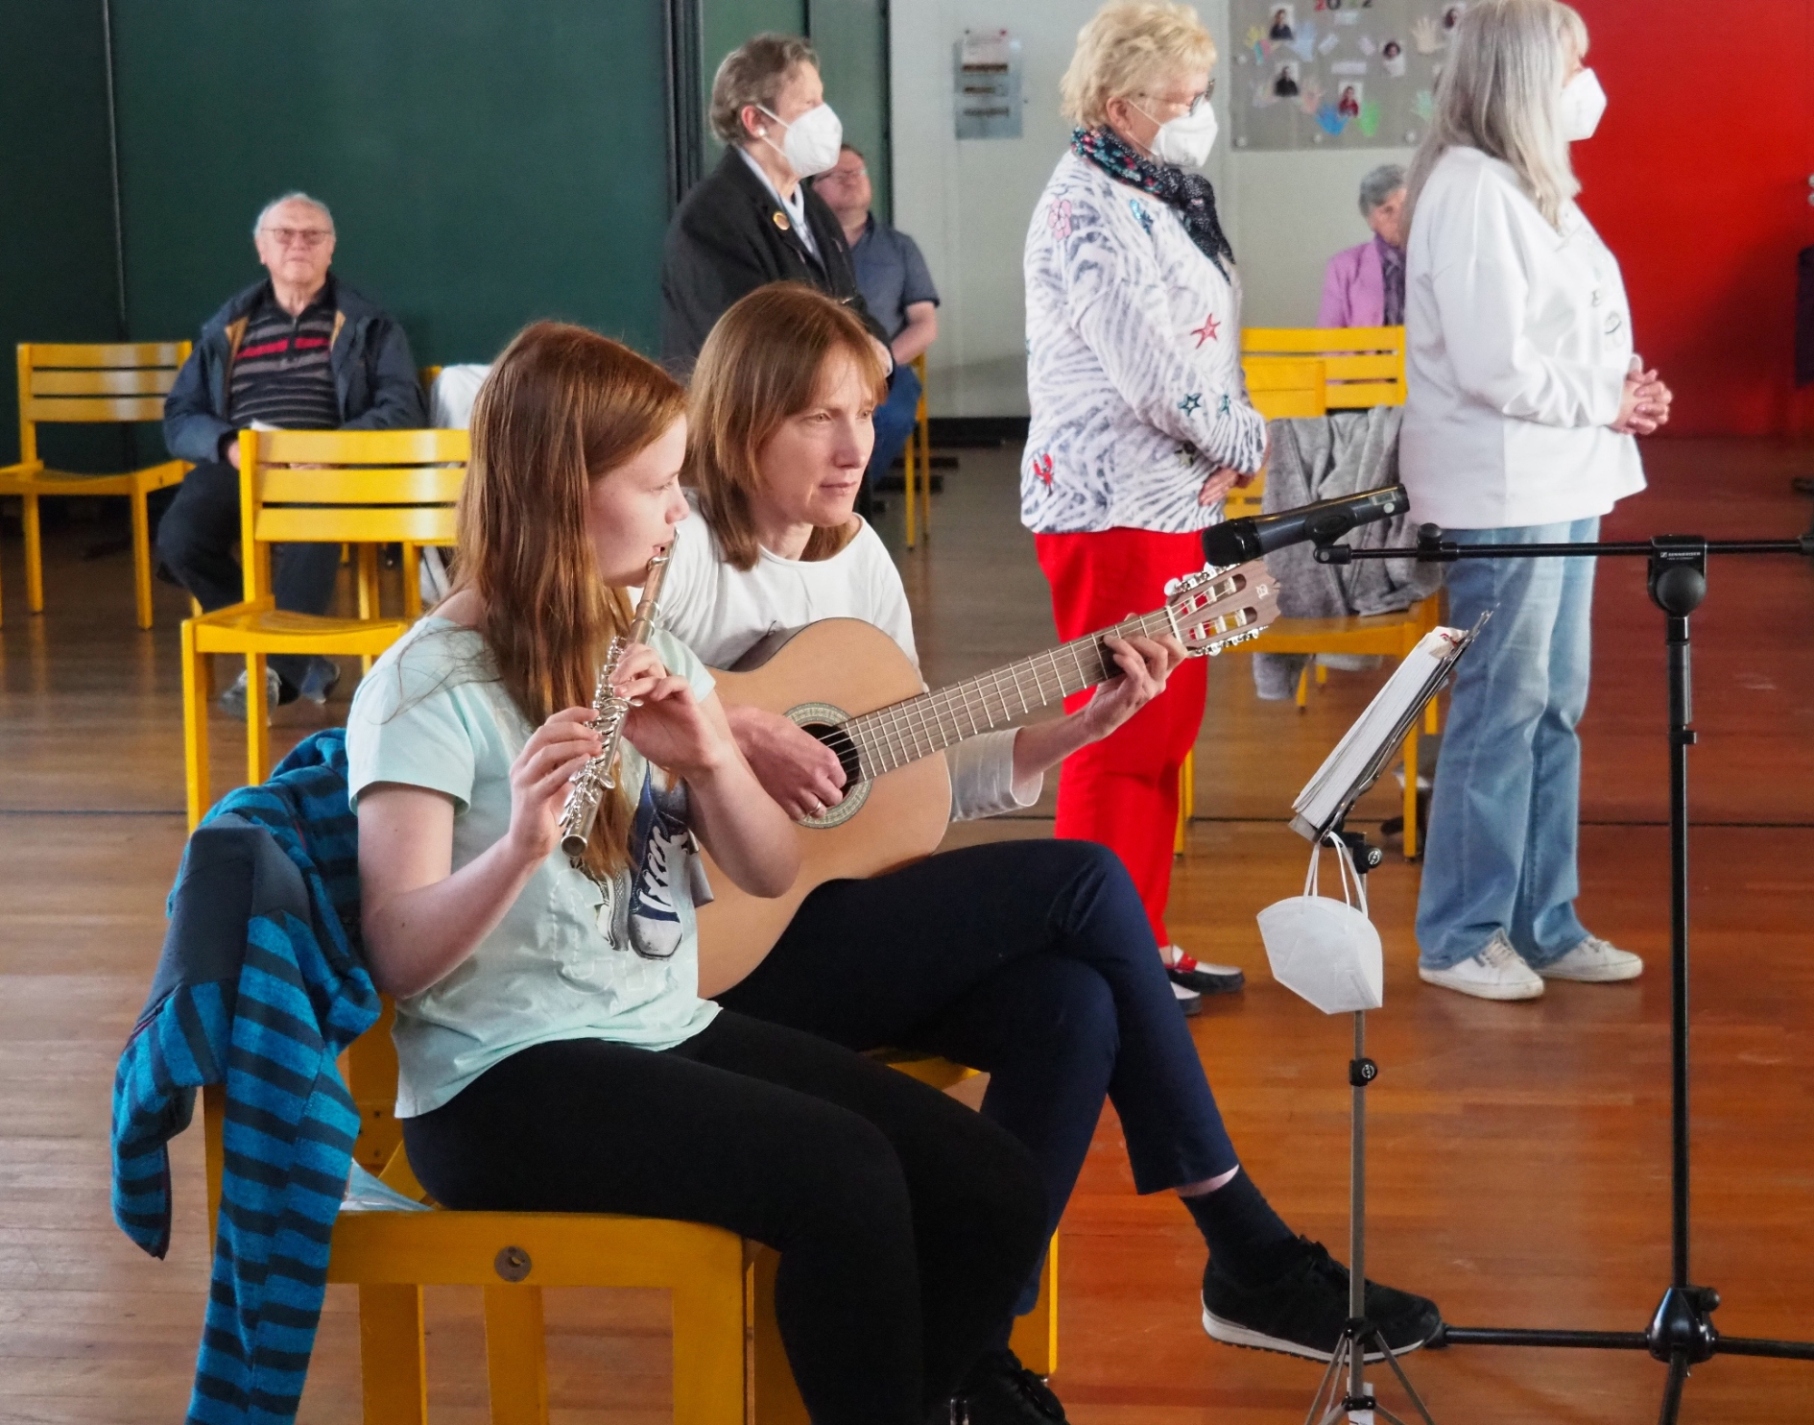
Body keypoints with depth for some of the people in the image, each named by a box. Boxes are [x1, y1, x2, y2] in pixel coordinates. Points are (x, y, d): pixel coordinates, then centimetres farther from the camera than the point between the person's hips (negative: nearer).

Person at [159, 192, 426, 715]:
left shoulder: (368, 327, 16)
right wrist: (229, 445, -9)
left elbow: (401, 409, 3)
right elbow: (180, 417, 14)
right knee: (179, 538, -29)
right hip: (236, 465, 3)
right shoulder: (227, 328, 21)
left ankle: (276, 666, -22)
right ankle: (304, 662, -15)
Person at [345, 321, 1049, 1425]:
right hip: (508, 1078, -7)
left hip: (673, 1031, 7)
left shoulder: (649, 652, 10)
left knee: (998, 1197, -9)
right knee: (844, 1177, -29)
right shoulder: (431, 687, -11)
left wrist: (709, 753, -12)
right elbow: (398, 956, -16)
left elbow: (772, 874, 7)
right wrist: (519, 845, -35)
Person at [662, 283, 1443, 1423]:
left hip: (834, 910, 8)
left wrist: (1084, 724, 2)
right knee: (1085, 881, -15)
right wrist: (733, 730, -30)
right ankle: (1252, 1257, -3)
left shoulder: (858, 558, 12)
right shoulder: (684, 551, -12)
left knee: (1073, 1007, -17)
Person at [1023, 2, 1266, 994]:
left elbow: (1208, 339, 15)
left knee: (1165, 726, 13)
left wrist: (1227, 448, -3)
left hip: (1174, 495, 10)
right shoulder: (1087, 206, -15)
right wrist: (1245, 442, -7)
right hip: (1111, 498, -10)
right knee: (1122, 734, -6)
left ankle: (1142, 942, 21)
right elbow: (1151, 368, -20)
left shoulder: (1163, 194, 14)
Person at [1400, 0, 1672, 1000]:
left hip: (1559, 478, 10)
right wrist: (1606, 402, -11)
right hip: (1504, 487, -10)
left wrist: (1621, 391, 3)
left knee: (1555, 708, 13)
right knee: (1501, 711, -3)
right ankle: (1460, 938, 8)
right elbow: (1497, 367, -22)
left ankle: (1543, 924, 22)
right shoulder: (1473, 190, -17)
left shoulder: (1530, 182, 15)